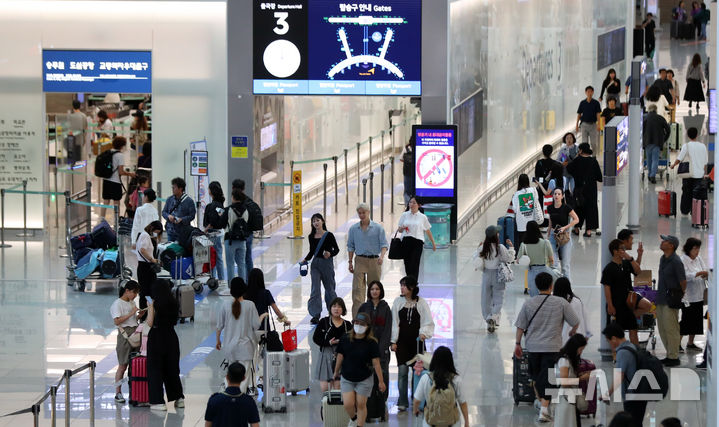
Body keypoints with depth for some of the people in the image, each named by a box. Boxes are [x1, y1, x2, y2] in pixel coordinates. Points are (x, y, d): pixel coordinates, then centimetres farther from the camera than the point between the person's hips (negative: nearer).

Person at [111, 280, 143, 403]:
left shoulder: (132, 302, 18)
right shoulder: (117, 304, -6)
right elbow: (117, 321, -16)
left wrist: (140, 314, 8)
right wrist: (131, 313, -18)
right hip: (125, 335, -7)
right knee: (123, 365, -5)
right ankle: (118, 393, -1)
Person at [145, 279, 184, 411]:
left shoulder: (154, 303, -11)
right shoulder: (174, 303, 4)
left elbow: (150, 323, -12)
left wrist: (148, 310, 4)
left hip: (156, 337, -5)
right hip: (171, 336, 5)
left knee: (155, 369, 2)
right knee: (172, 367, 17)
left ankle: (158, 402, -1)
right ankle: (178, 398, 20)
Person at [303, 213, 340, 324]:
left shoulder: (329, 235, -7)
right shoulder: (311, 237, 5)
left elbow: (336, 249, -1)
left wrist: (330, 254, -20)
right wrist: (305, 259, 1)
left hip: (327, 263, -3)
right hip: (315, 263, 3)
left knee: (329, 288, 11)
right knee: (315, 289, -7)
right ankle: (316, 315, -7)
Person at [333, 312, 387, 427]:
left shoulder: (371, 343, -12)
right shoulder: (345, 340, -6)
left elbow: (376, 363, -9)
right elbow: (340, 357, 6)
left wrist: (381, 381, -7)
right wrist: (336, 373, 17)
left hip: (364, 379, -2)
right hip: (347, 379, 2)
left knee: (361, 405, 3)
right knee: (348, 404, -5)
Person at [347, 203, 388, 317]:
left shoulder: (378, 228, 0)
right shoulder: (353, 229, 6)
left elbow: (384, 244, -2)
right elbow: (350, 247, 11)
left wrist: (381, 256, -20)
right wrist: (350, 262, 6)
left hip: (374, 261, 0)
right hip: (360, 260, 0)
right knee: (357, 288, -11)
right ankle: (357, 316, -16)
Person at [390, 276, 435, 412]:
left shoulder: (421, 303, -2)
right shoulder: (398, 302, 2)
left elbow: (428, 322, 0)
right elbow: (394, 323, 3)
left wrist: (423, 333, -19)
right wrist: (393, 341, -1)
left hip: (417, 341, 0)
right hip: (402, 341, 0)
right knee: (402, 370, -6)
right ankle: (402, 402, -2)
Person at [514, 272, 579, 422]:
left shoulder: (528, 303, -2)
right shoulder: (561, 303, -6)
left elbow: (520, 326, 1)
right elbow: (575, 322, 1)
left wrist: (517, 344, 13)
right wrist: (573, 332, 23)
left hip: (533, 346, 2)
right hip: (552, 347, -2)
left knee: (536, 376, 19)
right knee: (547, 378, -2)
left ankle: (541, 403, 34)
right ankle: (544, 409, -14)